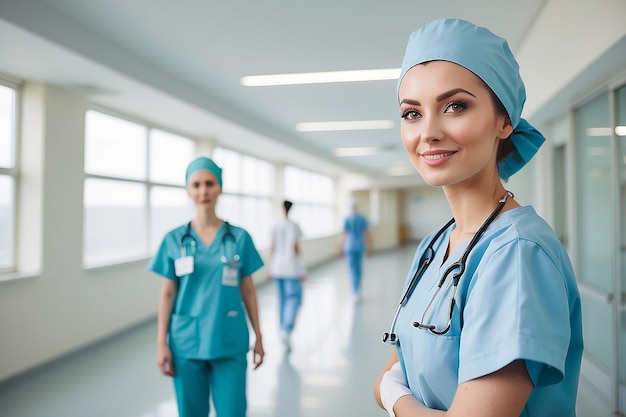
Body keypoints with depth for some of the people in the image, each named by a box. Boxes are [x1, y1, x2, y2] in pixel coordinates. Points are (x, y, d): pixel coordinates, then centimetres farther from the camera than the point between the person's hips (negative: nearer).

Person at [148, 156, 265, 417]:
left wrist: (258, 336, 6)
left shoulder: (239, 237, 0)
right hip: (186, 342, 1)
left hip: (230, 343, 0)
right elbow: (167, 294, 2)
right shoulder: (174, 239, 0)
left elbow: (248, 291, 5)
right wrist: (161, 342, -1)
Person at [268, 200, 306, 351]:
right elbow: (296, 247, -11)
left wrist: (272, 267, 18)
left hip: (278, 267, 5)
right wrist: (302, 270, -6)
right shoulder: (294, 226, -9)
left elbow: (273, 248, 9)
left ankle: (284, 330, 22)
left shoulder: (275, 226, 5)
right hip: (291, 268, -5)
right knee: (294, 299, -2)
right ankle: (286, 330, -17)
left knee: (282, 299, 14)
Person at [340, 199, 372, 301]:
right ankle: (357, 290, 29)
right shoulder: (362, 218, 0)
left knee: (352, 268, -2)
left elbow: (344, 234, -8)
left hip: (350, 246, -3)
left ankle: (355, 292, -15)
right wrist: (369, 248, 7)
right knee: (359, 267, 17)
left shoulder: (347, 219, -8)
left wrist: (342, 249, -2)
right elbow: (367, 233, 0)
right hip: (360, 246, 3)